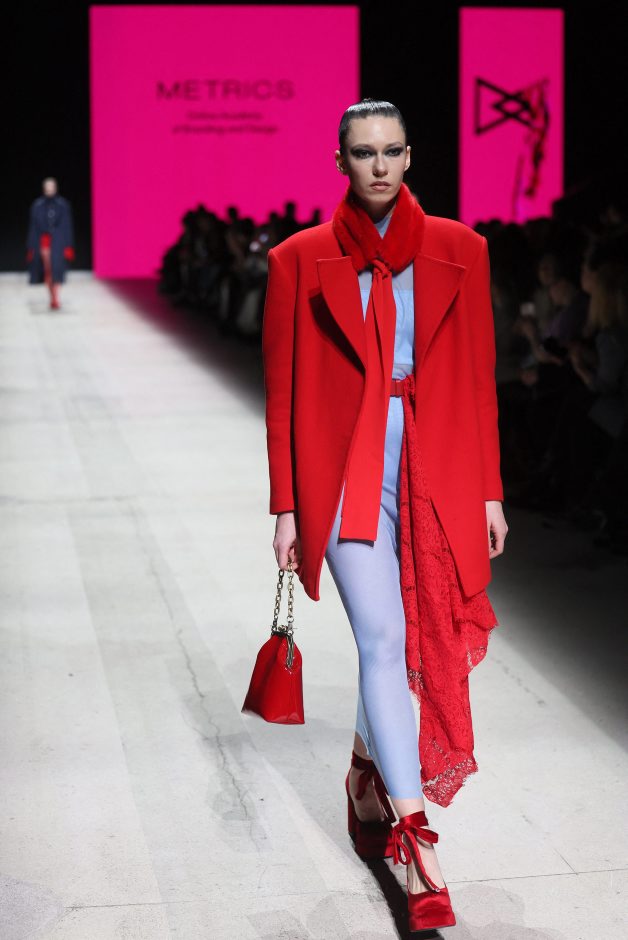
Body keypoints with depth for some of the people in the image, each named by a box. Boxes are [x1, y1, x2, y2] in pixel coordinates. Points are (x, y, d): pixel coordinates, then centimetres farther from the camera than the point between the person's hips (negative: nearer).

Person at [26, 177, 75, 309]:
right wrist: (31, 247, 2)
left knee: (56, 268, -14)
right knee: (47, 271, 3)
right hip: (43, 242, 2)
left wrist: (68, 246, -4)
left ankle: (55, 299, -19)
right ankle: (53, 298, 13)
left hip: (58, 242, -2)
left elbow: (67, 226, 1)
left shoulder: (63, 204, 1)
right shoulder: (37, 205, 5)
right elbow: (33, 227, 6)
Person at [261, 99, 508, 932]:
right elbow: (285, 393, 3)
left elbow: (478, 378, 6)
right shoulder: (302, 261, 1)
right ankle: (414, 845, -10)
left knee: (417, 645, 8)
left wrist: (489, 491, 5)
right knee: (383, 640, -11)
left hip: (435, 476, 2)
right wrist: (286, 507, 2)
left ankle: (370, 785, 33)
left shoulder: (457, 251, 5)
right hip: (348, 476, -2)